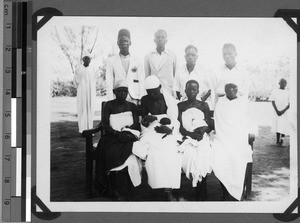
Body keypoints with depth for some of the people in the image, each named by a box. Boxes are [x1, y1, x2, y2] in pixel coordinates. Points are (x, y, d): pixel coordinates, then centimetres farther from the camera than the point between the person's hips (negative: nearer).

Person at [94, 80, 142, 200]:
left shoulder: (132, 106, 17)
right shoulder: (109, 105, 11)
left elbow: (137, 126, 8)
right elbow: (105, 125, 0)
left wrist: (126, 130, -14)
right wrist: (117, 133, -18)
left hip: (128, 137, 1)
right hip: (112, 137, -1)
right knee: (111, 152, -35)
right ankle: (114, 189, -30)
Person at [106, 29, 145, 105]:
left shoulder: (137, 61, 10)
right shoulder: (111, 61, 7)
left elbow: (141, 82, 9)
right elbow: (109, 83, 4)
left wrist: (140, 99, 1)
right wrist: (111, 102, -3)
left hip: (134, 99, 1)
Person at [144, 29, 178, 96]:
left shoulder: (172, 56, 6)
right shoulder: (148, 56, 8)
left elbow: (176, 76, 9)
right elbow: (146, 76, 11)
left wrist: (175, 94, 3)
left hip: (168, 93, -1)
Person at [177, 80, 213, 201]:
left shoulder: (204, 105, 11)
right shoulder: (180, 106, 10)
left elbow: (210, 125, 9)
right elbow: (179, 127, 2)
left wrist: (203, 130, -12)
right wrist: (191, 134, -14)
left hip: (202, 138, 0)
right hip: (187, 138, 0)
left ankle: (200, 195, -12)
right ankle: (202, 195, -11)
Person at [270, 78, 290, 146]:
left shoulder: (288, 93, 3)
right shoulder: (275, 92, 2)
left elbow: (290, 104, -1)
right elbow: (273, 102, -2)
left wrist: (283, 111, -14)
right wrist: (277, 111, -13)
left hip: (285, 112, 0)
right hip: (277, 112, 0)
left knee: (283, 127, -4)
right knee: (277, 126, 1)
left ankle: (281, 138, 19)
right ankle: (278, 140, 12)